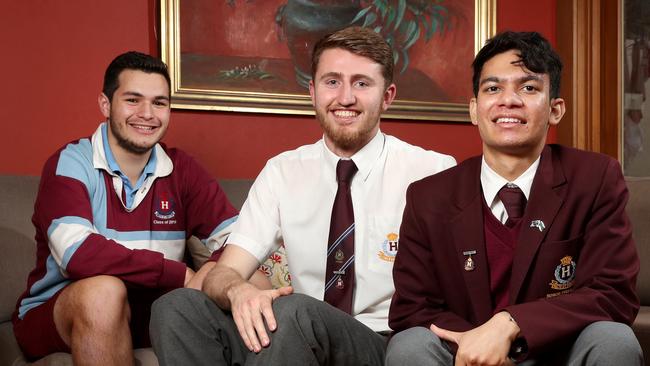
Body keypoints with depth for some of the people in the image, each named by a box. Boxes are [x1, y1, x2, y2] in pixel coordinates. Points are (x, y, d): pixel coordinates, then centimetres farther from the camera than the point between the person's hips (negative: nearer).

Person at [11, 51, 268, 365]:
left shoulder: (181, 169, 3)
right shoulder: (69, 164, -11)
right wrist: (183, 275, -28)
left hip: (149, 311, 3)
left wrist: (214, 273, -33)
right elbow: (77, 253, -29)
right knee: (104, 290, -37)